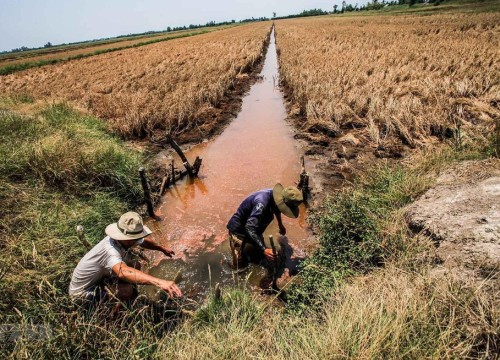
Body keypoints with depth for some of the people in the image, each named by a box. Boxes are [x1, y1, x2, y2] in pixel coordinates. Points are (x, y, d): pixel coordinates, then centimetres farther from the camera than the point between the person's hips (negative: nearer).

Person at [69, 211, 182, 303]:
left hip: (100, 278, 9)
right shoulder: (110, 249, -39)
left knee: (135, 266, 2)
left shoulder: (127, 240, -14)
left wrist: (162, 249, 22)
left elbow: (144, 241, 11)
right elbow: (123, 272, -60)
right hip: (82, 292, -8)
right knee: (126, 290, -28)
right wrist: (159, 282, -70)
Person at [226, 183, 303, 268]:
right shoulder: (262, 203, -41)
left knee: (262, 254, 16)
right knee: (240, 265, -4)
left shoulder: (274, 196, -14)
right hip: (238, 229, -8)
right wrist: (264, 249, -51)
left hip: (254, 227, 8)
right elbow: (249, 228, -45)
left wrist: (280, 225, 26)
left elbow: (277, 209, 13)